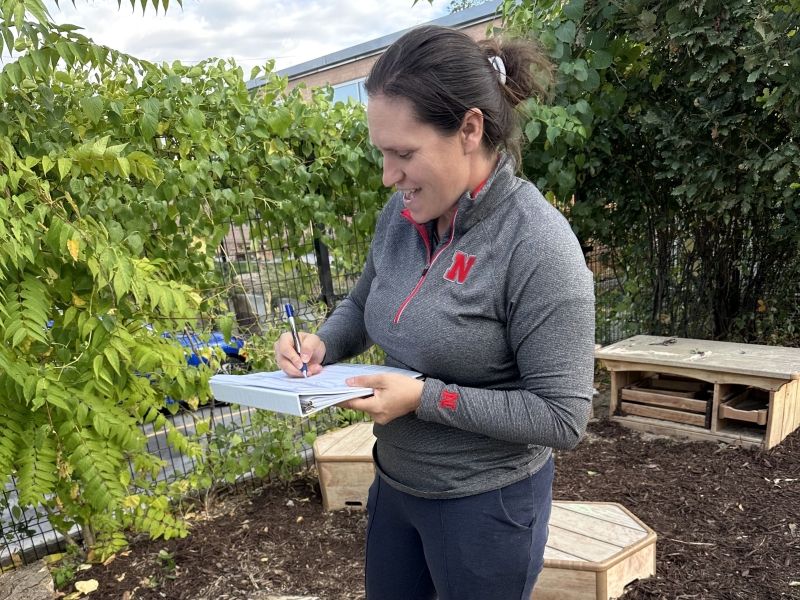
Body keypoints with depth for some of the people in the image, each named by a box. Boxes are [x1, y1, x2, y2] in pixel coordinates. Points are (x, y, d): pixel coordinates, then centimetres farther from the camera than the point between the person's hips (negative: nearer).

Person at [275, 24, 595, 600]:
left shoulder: (538, 245, -25)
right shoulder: (403, 213, -6)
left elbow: (563, 418, -22)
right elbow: (364, 302, 12)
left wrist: (426, 398, -27)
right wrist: (323, 345, -8)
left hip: (485, 503, -6)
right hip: (394, 482, 7)